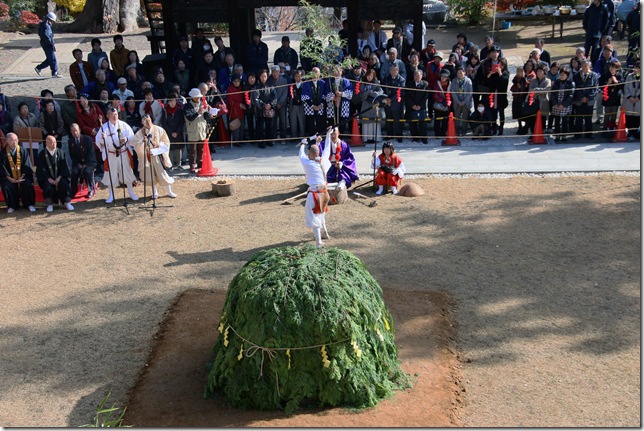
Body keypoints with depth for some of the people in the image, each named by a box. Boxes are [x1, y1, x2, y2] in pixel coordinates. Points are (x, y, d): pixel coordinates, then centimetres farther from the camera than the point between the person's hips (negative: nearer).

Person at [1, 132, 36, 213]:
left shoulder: (23, 150, 2)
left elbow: (27, 165, -2)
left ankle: (30, 204, -13)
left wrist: (21, 177, -14)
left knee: (28, 184, -28)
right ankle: (12, 206, -9)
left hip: (23, 176, 0)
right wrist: (9, 178, -15)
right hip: (10, 177, 0)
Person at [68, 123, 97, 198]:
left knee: (87, 171, -33)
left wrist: (86, 164, -17)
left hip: (89, 162, -2)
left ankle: (90, 190, -13)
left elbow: (91, 153, -9)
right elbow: (72, 155, 6)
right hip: (78, 163, 3)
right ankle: (74, 191, -10)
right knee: (74, 172, -27)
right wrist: (78, 164, -9)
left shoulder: (87, 139, -7)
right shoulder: (71, 141, 3)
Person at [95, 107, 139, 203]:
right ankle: (111, 196, 17)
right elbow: (98, 141, -6)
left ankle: (131, 193, 23)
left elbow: (132, 136, 1)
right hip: (111, 154, -1)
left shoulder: (123, 125, -3)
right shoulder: (104, 127, -6)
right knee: (111, 174, 4)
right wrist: (102, 138, -27)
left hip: (124, 153, 1)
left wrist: (127, 139, -19)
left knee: (127, 172, 9)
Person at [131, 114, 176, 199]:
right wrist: (143, 142, -20)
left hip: (158, 155, -1)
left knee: (163, 174, -1)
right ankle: (154, 192, 22)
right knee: (151, 175, 6)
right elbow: (134, 144, -5)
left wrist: (159, 145, -13)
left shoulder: (159, 130, -2)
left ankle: (169, 192, 11)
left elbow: (166, 141, 4)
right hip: (147, 156, 1)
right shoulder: (140, 133, -1)